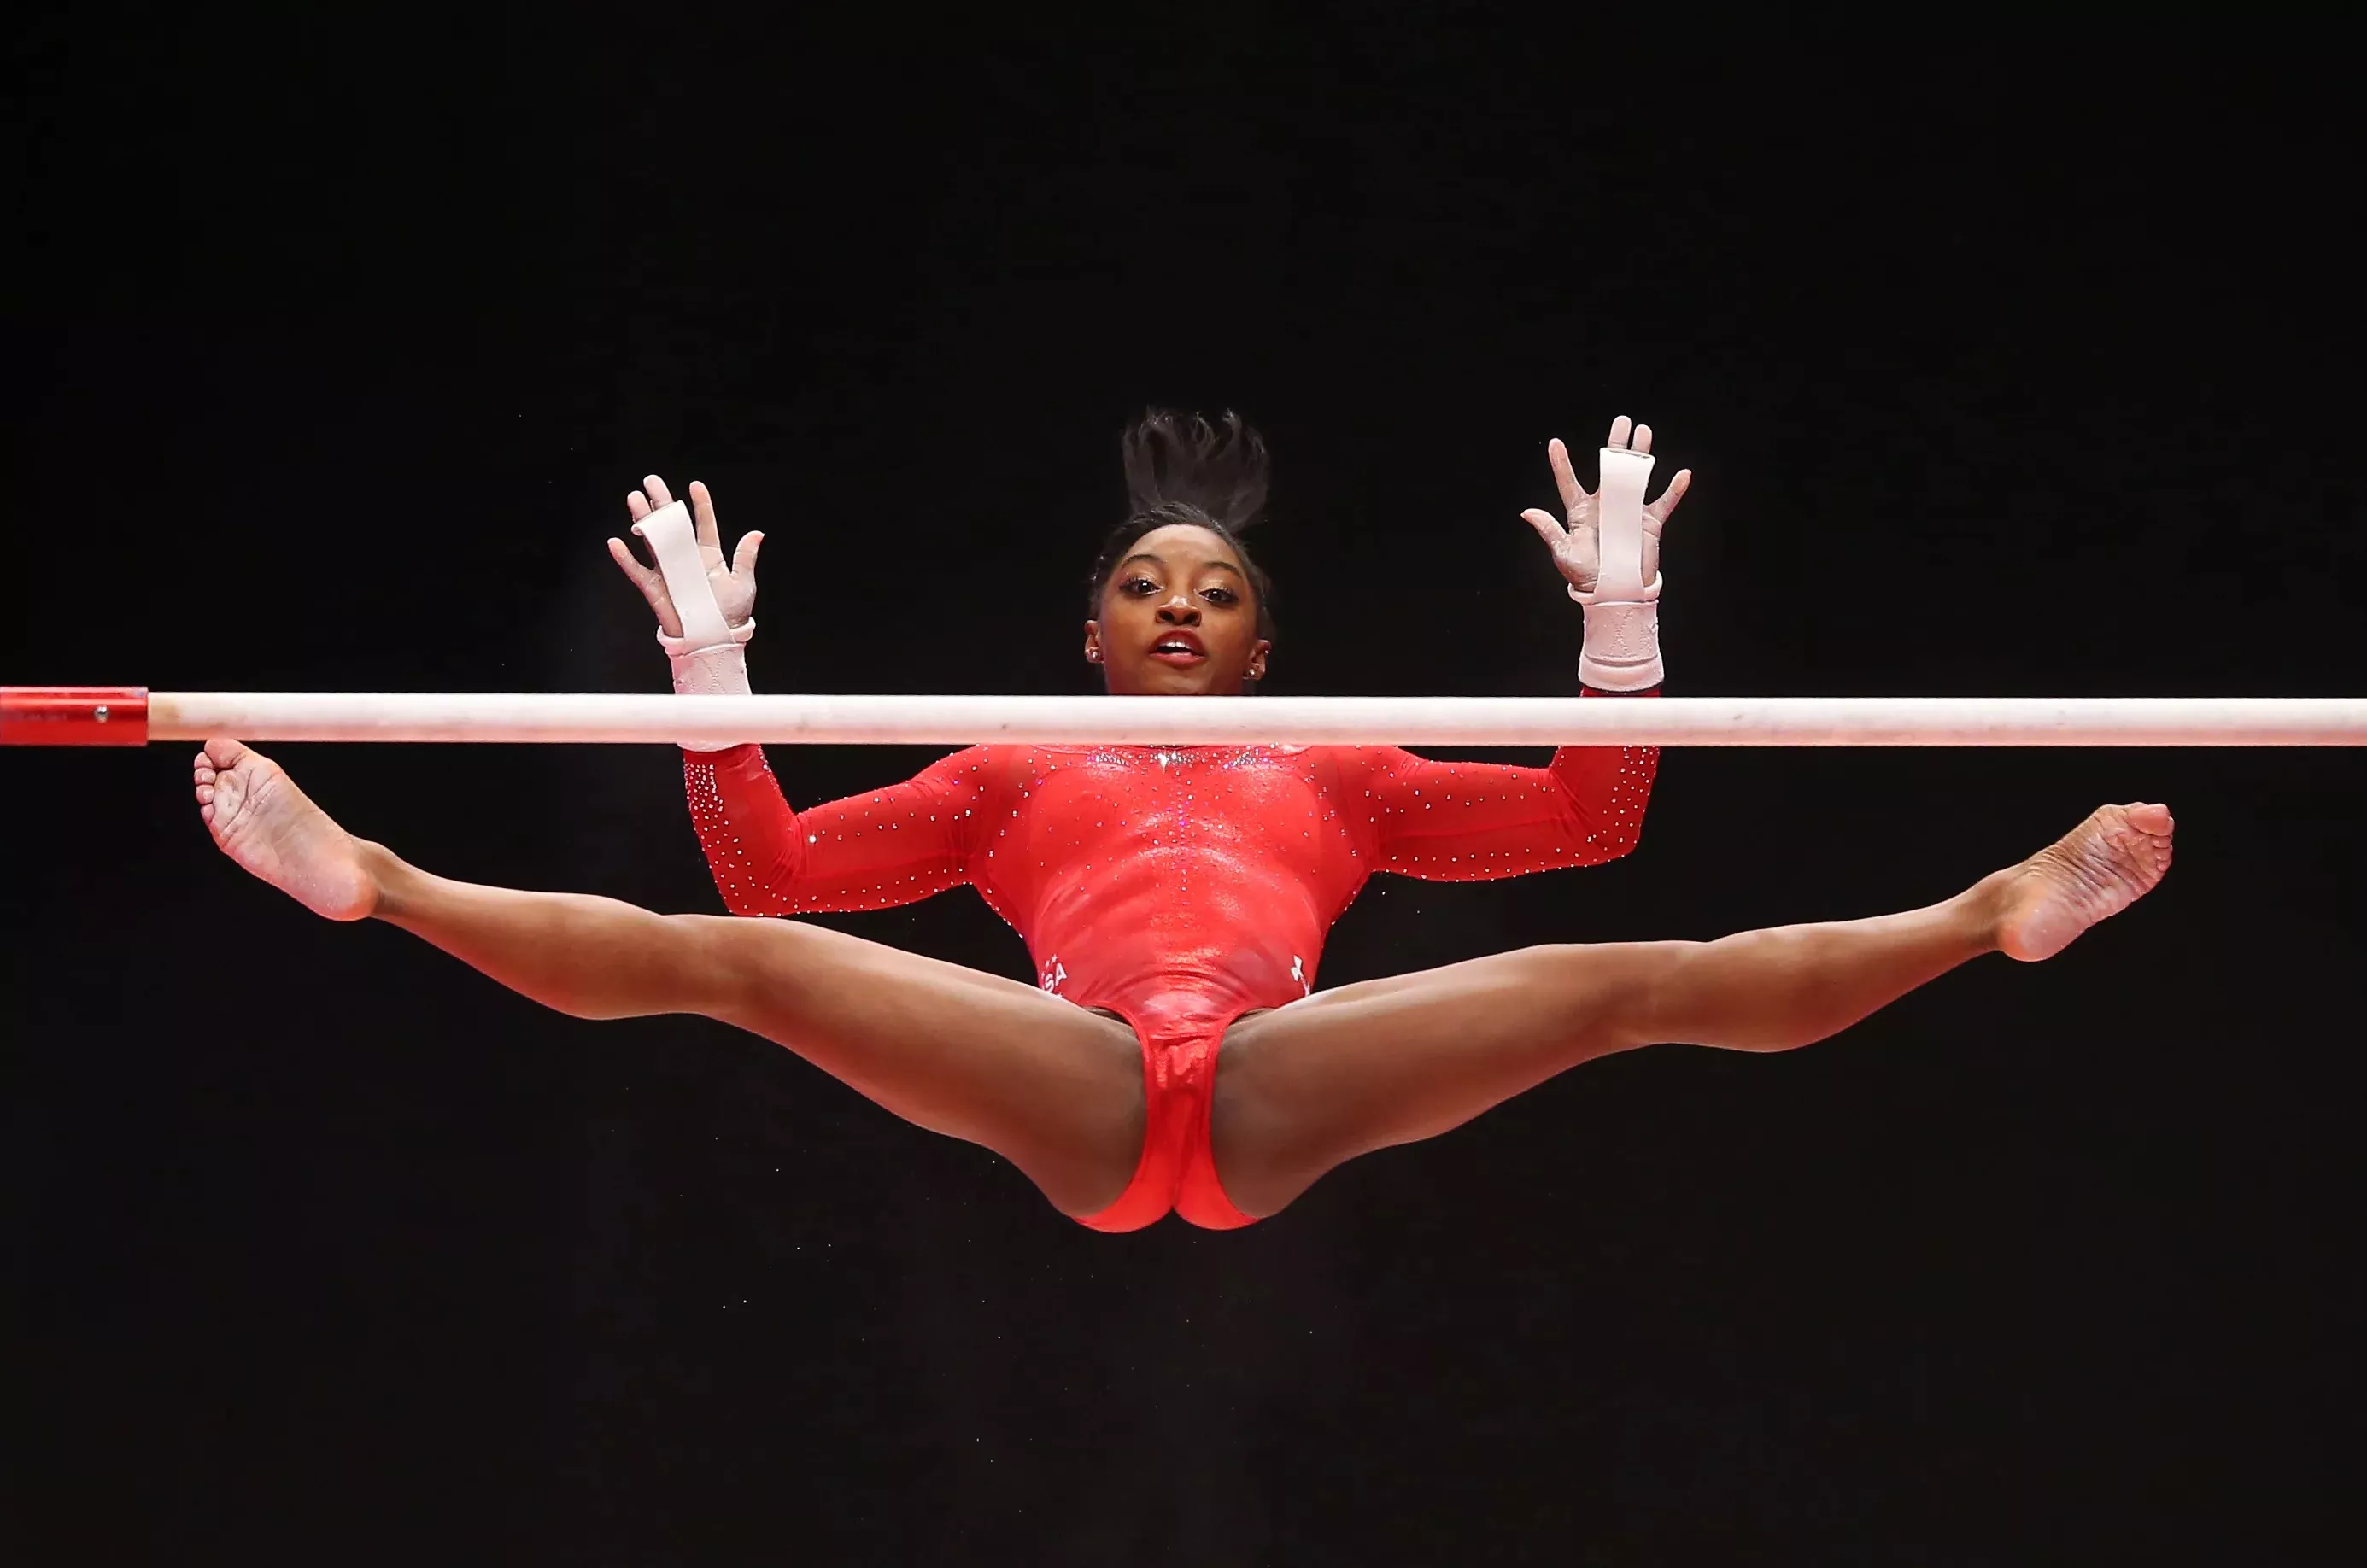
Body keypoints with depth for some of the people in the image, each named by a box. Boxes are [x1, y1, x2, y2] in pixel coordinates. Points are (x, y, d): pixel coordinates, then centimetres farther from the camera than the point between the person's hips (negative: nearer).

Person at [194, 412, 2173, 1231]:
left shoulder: (1333, 769, 36)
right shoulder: (1013, 772, 35)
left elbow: (1593, 818, 30)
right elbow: (774, 872, 26)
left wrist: (1623, 629, 21)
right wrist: (714, 669, 20)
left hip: (1283, 1086, 1)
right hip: (1068, 1086, 0)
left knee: (1644, 977, -17)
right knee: (725, 957, -19)